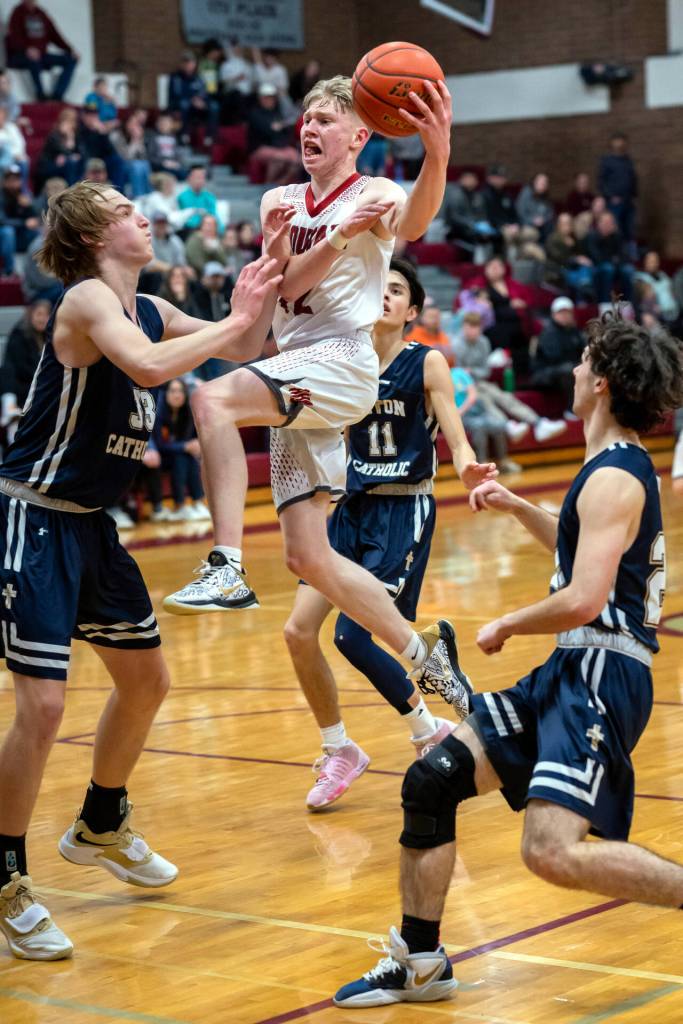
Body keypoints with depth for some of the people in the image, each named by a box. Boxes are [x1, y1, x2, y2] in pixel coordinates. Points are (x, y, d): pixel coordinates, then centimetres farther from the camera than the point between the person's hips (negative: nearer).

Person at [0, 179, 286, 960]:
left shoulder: (149, 309, 7)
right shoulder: (86, 299, -18)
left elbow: (240, 349, 14)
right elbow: (147, 365, -36)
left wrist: (263, 280, 1)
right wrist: (234, 320, -26)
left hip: (89, 523, 9)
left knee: (146, 679, 20)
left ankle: (100, 827, 41)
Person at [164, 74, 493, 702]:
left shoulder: (373, 195, -1)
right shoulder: (279, 203, 17)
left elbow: (412, 222, -26)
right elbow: (282, 288, 1)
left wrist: (438, 155, -46)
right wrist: (342, 235, -16)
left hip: (343, 364, -7)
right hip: (293, 384, 7)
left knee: (212, 400, -33)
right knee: (308, 557, 6)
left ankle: (228, 569, -37)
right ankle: (424, 651, 19)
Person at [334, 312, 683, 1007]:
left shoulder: (613, 478, -13)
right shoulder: (619, 468, 18)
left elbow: (583, 600, -23)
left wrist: (505, 626, -7)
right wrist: (517, 508, 30)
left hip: (603, 676, -10)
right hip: (570, 672, 10)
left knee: (553, 851, -27)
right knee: (431, 781, 8)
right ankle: (420, 964, 17)